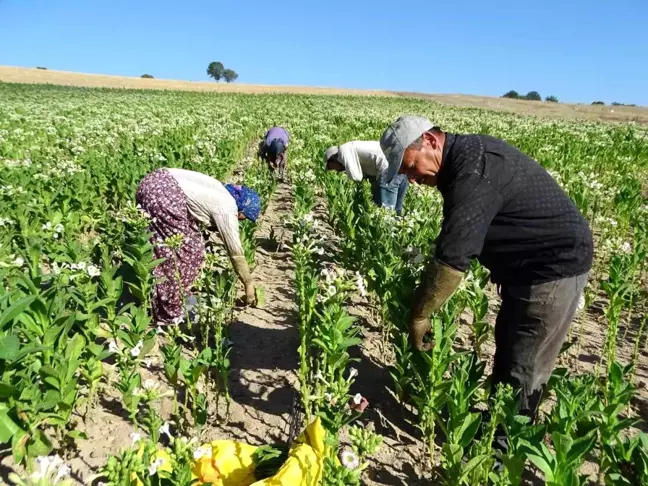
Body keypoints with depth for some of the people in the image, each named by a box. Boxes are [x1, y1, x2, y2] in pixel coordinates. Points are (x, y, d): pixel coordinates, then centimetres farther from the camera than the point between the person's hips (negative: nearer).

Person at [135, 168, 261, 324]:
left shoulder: (221, 192, 21)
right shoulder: (227, 209, -2)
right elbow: (235, 251, 4)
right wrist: (248, 284, 15)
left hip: (155, 182, 10)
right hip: (163, 193, -10)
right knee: (186, 249, 0)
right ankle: (171, 312, 10)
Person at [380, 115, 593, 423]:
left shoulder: (473, 173, -28)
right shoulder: (466, 156, 4)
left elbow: (452, 259, -31)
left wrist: (418, 316, -19)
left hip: (555, 265, -10)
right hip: (530, 264, 10)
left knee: (522, 368, 2)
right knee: (507, 351, 21)